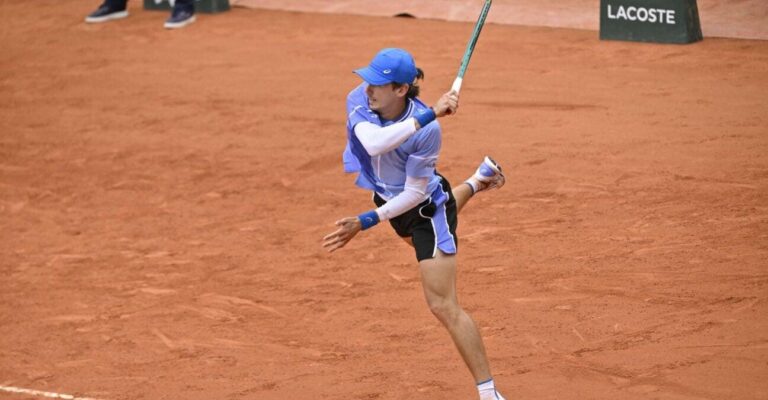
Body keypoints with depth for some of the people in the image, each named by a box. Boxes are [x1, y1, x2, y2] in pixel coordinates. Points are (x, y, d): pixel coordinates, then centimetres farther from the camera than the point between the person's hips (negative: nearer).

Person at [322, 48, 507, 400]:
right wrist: (428, 114, -49)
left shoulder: (428, 130, -34)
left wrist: (364, 222, -31)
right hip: (391, 199, 7)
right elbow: (373, 143, -45)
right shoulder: (359, 99, -25)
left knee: (443, 305, -12)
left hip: (426, 207, -7)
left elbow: (415, 194, -27)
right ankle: (478, 180, 66)